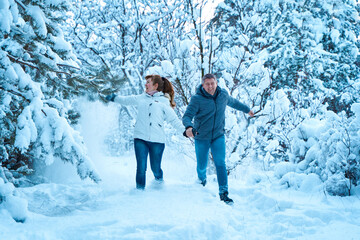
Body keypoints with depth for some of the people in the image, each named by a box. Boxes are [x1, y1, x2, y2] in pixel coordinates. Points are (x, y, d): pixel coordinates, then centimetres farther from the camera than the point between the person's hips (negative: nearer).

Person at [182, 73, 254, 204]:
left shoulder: (223, 95, -2)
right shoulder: (197, 99, -16)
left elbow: (233, 102, 21)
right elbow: (187, 116, -24)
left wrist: (247, 109, 36)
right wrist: (189, 127, -47)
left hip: (218, 136, 2)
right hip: (201, 137, -2)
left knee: (220, 163, -12)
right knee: (202, 165, 8)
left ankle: (223, 192, -11)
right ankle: (202, 179, 43)